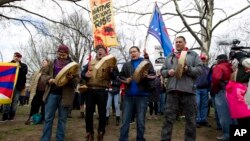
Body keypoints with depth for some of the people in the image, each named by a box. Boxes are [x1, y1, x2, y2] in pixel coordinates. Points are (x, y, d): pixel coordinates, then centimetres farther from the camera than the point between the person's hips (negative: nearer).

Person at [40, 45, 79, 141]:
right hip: (52, 93, 2)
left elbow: (77, 80, 0)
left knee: (62, 119, 7)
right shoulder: (52, 64, 11)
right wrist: (49, 79, -7)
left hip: (65, 95, -2)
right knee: (48, 118, 5)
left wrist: (71, 78, -22)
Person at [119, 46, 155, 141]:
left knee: (141, 121, 6)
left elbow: (154, 75, 3)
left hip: (142, 95, -2)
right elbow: (120, 76, 13)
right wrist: (126, 80, -7)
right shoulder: (126, 65, 17)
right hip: (128, 95, 2)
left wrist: (147, 76, -18)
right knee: (125, 121, 5)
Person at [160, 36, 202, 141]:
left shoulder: (193, 55, 12)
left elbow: (199, 69, 2)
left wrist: (188, 69, -15)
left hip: (188, 90, -1)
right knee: (169, 117, 3)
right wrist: (168, 72, -5)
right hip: (172, 90, 2)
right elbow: (162, 71, 18)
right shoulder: (169, 57, 21)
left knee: (190, 118, 7)